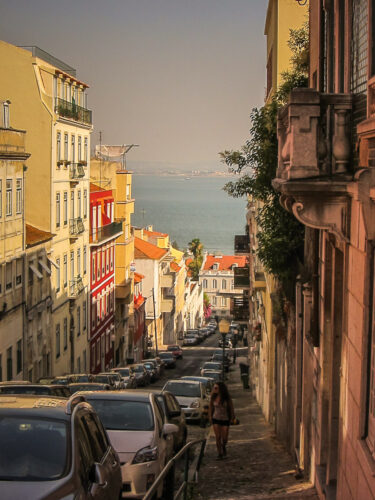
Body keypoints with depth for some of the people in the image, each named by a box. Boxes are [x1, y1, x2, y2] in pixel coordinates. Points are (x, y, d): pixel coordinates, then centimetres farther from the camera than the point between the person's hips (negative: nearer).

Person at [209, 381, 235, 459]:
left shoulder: (227, 398, -11)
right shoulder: (213, 398, -5)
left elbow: (231, 408, 0)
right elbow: (211, 408, 6)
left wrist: (232, 418, 2)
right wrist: (210, 417, 3)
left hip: (225, 420, -1)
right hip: (216, 419, 1)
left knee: (224, 438, 2)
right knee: (218, 437, -3)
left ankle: (223, 447, 36)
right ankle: (219, 453, 10)